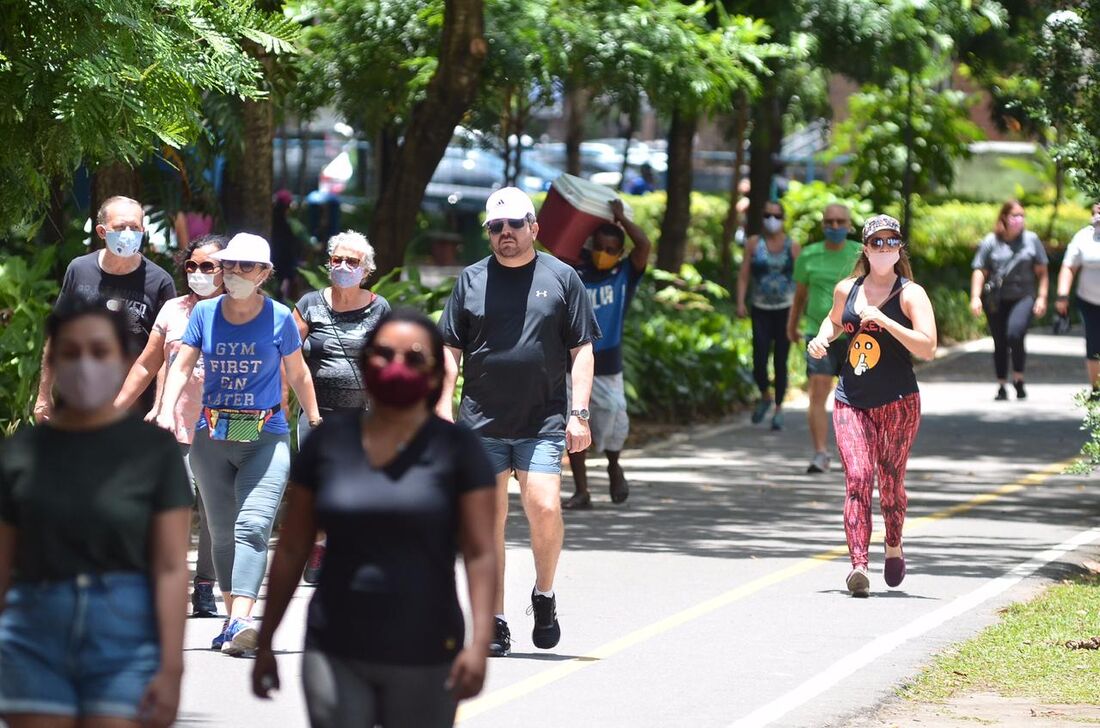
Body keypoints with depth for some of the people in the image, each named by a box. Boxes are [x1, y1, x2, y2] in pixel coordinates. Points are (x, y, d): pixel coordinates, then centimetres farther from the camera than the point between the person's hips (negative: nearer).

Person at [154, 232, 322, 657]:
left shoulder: (279, 319, -1)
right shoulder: (204, 313, 4)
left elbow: (298, 375, 10)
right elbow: (182, 366, 3)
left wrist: (315, 423, 17)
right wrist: (167, 410, -13)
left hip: (266, 436, -3)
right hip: (212, 438, 3)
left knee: (252, 527, -18)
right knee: (222, 533, 8)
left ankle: (241, 623, -31)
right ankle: (232, 618, 19)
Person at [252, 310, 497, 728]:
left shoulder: (456, 449, -2)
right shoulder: (329, 442, 5)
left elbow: (479, 555, -7)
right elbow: (292, 551, 9)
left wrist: (480, 642, -19)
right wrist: (265, 642, 10)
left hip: (423, 658, -1)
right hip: (335, 652, 2)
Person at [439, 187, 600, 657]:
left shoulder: (561, 278, 5)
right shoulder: (471, 281, 9)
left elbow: (581, 350, 5)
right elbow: (451, 351, 11)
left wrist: (579, 414, -4)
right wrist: (443, 411, 2)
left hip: (543, 423, -2)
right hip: (481, 424, 2)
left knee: (544, 508, -16)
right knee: (488, 522, 1)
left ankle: (544, 596, 9)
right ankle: (494, 623, 7)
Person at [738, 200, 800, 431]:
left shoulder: (792, 246, 4)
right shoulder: (753, 244, 5)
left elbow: (799, 281, 3)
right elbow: (744, 276, 4)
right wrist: (740, 303, -9)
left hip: (785, 310, 0)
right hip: (761, 310, 0)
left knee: (780, 361, 1)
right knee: (759, 359, -12)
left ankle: (778, 408, 12)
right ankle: (765, 396, 15)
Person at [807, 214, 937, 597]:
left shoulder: (910, 294, -4)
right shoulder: (846, 290, 9)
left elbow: (928, 347, -15)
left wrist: (883, 320, -21)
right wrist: (823, 338, 9)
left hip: (898, 403, -2)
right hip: (851, 402, 2)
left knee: (890, 480, 6)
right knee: (857, 478, -12)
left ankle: (894, 545, 34)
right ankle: (858, 565, -21)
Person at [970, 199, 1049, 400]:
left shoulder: (1031, 240, 7)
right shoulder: (990, 242, 4)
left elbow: (1041, 272, 9)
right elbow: (980, 271, 3)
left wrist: (1042, 297, 1)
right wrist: (975, 297, -8)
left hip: (1023, 297, -1)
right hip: (996, 300, 1)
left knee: (1015, 334, -23)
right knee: (1000, 344, 5)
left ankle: (1018, 379, -7)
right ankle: (1001, 385, 17)